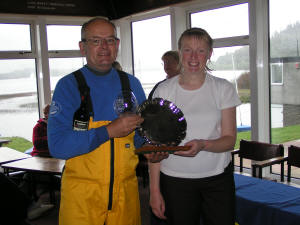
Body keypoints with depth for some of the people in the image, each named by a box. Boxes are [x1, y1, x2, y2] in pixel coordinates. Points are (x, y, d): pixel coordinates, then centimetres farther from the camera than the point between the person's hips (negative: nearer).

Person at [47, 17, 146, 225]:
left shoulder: (132, 84, 5)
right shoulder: (68, 85, -6)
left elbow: (142, 134, 13)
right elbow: (57, 145, -16)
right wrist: (108, 131, -22)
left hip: (126, 191, 3)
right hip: (81, 194, -3)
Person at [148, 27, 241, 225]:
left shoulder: (223, 88, 0)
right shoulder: (164, 90, 0)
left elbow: (230, 140, -2)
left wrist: (202, 145, -23)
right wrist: (154, 189, -4)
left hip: (218, 178, 1)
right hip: (175, 180, 0)